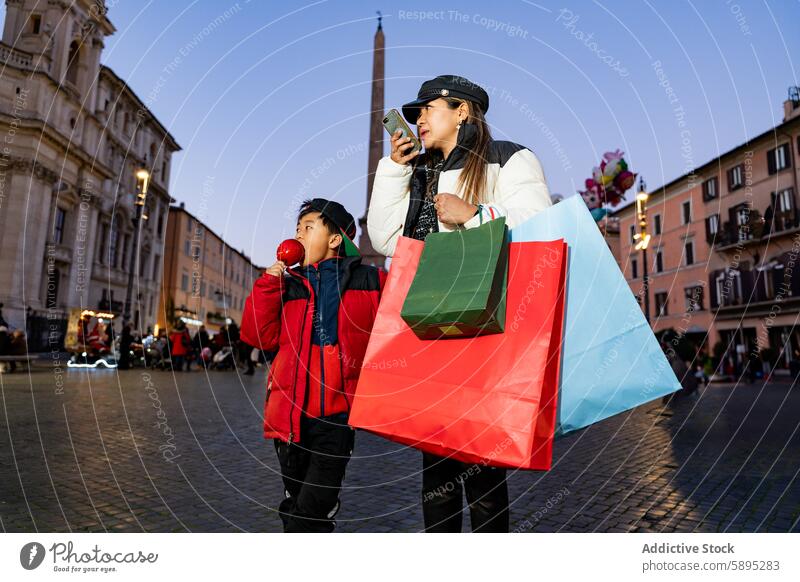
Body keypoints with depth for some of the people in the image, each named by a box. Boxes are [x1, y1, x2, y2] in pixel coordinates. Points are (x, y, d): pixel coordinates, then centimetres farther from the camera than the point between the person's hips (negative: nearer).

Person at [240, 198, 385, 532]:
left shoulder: (369, 280, 4)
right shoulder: (287, 285, 12)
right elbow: (259, 336, 3)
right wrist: (269, 281, -2)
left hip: (337, 413, -3)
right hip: (290, 412, 4)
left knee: (312, 511, -6)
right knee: (296, 503, 17)